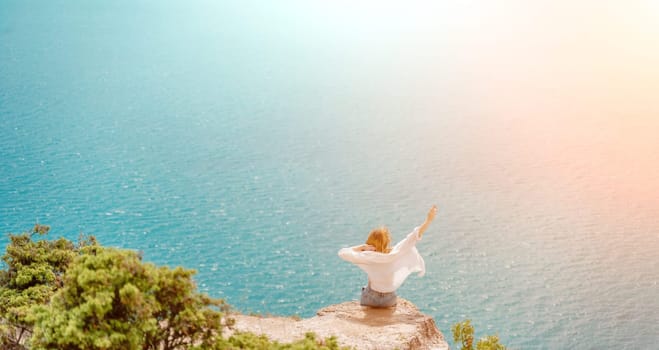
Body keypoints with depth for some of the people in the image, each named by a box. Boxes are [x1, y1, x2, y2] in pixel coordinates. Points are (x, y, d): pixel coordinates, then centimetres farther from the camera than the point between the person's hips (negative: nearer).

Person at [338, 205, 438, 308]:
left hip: (371, 299, -1)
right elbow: (413, 238, -24)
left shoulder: (368, 257, -27)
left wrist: (362, 247, -27)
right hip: (389, 301, 1)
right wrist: (428, 220, -23)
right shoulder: (394, 254, -25)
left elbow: (343, 253, -26)